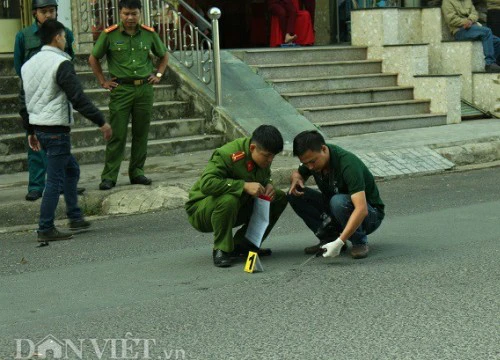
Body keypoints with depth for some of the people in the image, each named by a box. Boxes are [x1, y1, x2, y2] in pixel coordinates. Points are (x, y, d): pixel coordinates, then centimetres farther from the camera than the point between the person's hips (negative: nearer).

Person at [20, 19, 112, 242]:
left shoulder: (28, 65, 12)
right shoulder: (61, 63, -14)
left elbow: (24, 101, 17)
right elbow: (78, 98, -18)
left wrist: (30, 131, 24)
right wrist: (101, 122, -13)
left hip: (38, 127, 9)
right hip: (56, 128, -9)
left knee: (71, 169, 20)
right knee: (55, 179, -4)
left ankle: (75, 218, 23)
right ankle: (45, 230, -3)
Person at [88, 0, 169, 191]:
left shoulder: (149, 34, 4)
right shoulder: (109, 35, -3)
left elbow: (164, 55, 21)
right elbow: (93, 59, 8)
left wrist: (158, 75, 10)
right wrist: (103, 82, 4)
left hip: (144, 88, 3)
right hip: (121, 89, -3)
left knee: (141, 133, 7)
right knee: (117, 134, -5)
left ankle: (137, 172, 17)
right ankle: (109, 176, 0)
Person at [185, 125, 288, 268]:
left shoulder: (262, 156, -4)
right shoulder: (227, 155, -29)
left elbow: (265, 176, 17)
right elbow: (206, 183, -41)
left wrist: (268, 185, -9)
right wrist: (244, 186, -42)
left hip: (238, 207, 8)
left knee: (280, 198, -4)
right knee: (228, 200, -42)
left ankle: (241, 245, 0)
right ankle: (221, 250, -19)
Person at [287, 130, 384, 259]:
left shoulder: (347, 164, -32)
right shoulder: (312, 157, -11)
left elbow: (361, 209, -40)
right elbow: (298, 174, 12)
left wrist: (339, 242, -46)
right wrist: (296, 180, -14)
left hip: (370, 214, -7)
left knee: (338, 201, -38)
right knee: (295, 194, -12)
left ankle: (360, 241, -13)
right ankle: (329, 237, -4)